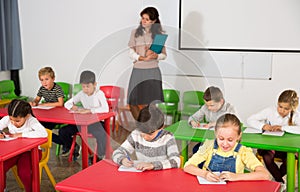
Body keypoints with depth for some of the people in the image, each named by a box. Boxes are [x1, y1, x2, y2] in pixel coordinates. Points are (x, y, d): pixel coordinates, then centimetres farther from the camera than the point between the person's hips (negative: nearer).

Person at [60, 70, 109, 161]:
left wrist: (88, 110, -33)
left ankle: (101, 157, -11)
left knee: (101, 134, -36)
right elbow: (67, 104, 10)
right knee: (62, 132, -4)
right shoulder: (81, 94, 3)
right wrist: (72, 107, -15)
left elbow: (106, 109, -27)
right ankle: (74, 147, 24)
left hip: (96, 121, -5)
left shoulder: (99, 93, -12)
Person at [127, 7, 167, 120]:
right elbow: (131, 53, 1)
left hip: (153, 72, -1)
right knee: (135, 102, 0)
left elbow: (164, 54, 6)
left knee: (153, 103, -7)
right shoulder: (135, 33, 6)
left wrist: (155, 56, -17)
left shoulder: (159, 34, 5)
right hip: (138, 71, 1)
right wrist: (143, 58, -18)